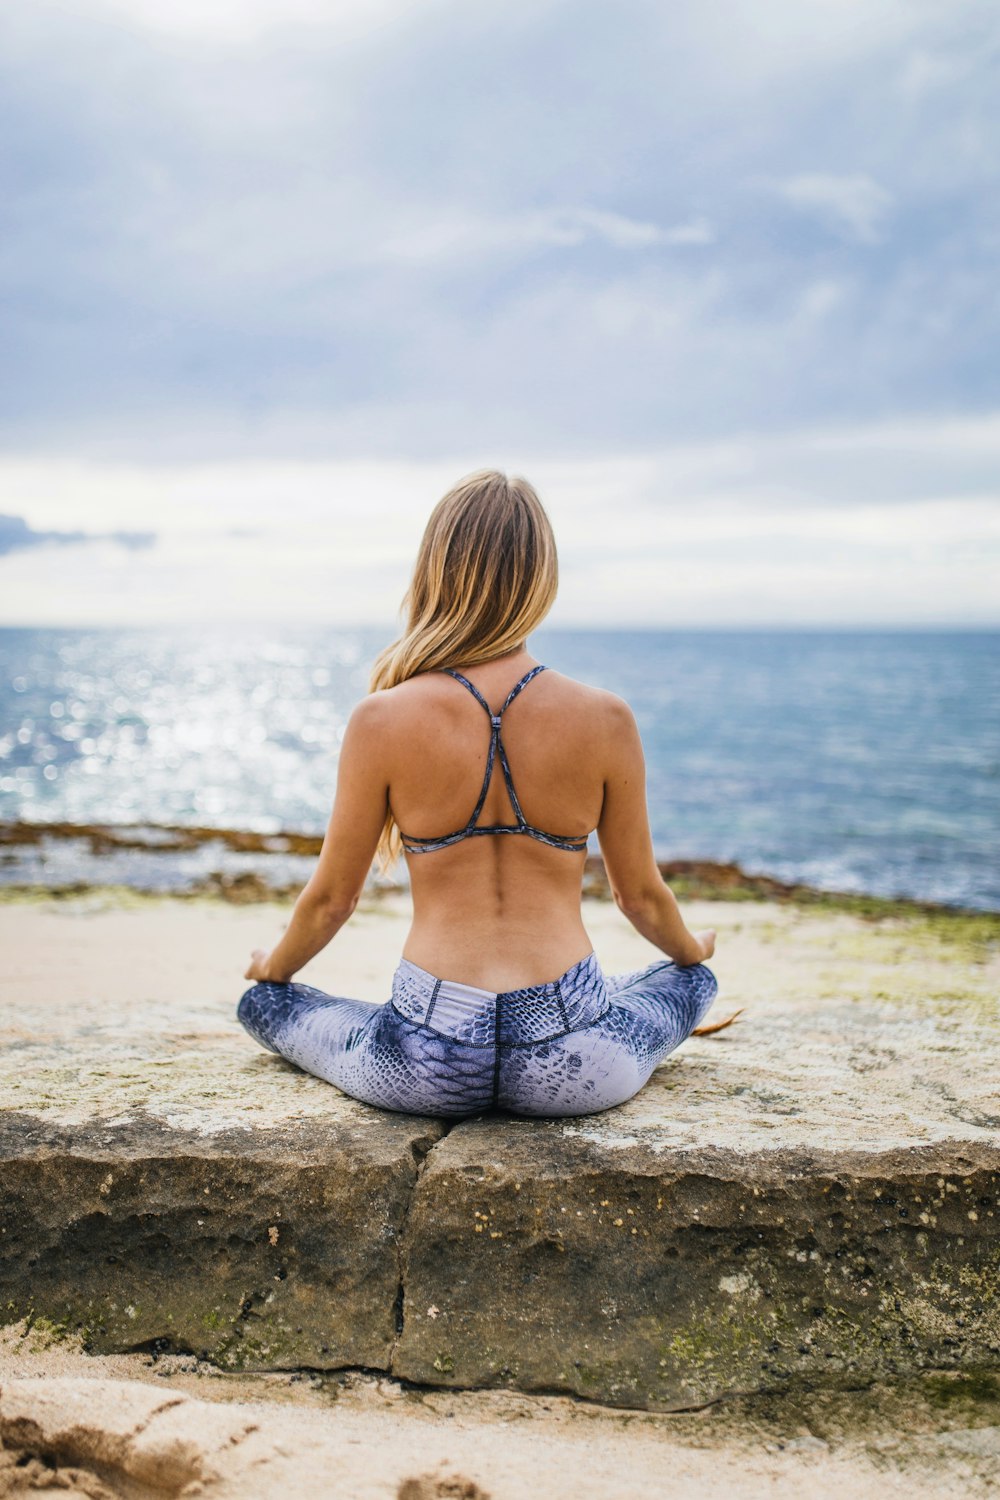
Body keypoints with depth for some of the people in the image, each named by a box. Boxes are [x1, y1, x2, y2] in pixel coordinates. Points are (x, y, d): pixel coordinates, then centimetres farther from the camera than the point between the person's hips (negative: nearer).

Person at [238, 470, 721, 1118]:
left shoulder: (382, 721, -8)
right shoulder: (606, 719, -6)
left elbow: (332, 897, 4)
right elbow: (642, 895, 7)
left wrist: (273, 968, 26)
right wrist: (694, 950, 31)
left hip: (426, 1070, -2)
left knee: (263, 1001, 26)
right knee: (691, 980, 33)